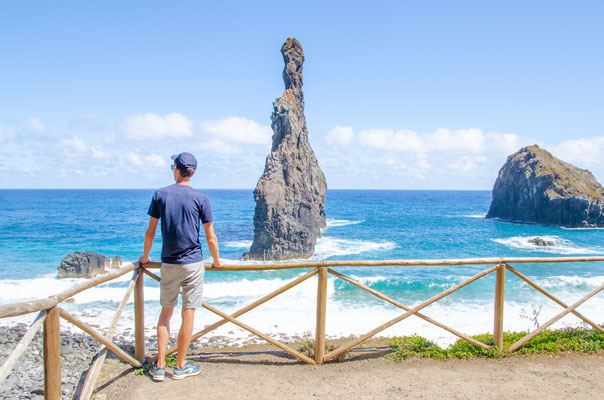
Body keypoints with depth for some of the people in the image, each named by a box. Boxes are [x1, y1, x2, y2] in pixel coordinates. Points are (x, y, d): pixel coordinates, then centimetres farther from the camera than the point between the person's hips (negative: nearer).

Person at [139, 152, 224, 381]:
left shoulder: (160, 195, 0)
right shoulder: (200, 198, -5)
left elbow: (150, 232, 5)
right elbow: (210, 237, -2)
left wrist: (145, 257, 20)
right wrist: (217, 261, 12)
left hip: (168, 263, 2)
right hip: (193, 263, -2)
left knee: (165, 312, 14)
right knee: (188, 314, 5)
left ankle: (160, 366, 16)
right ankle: (181, 366, 15)